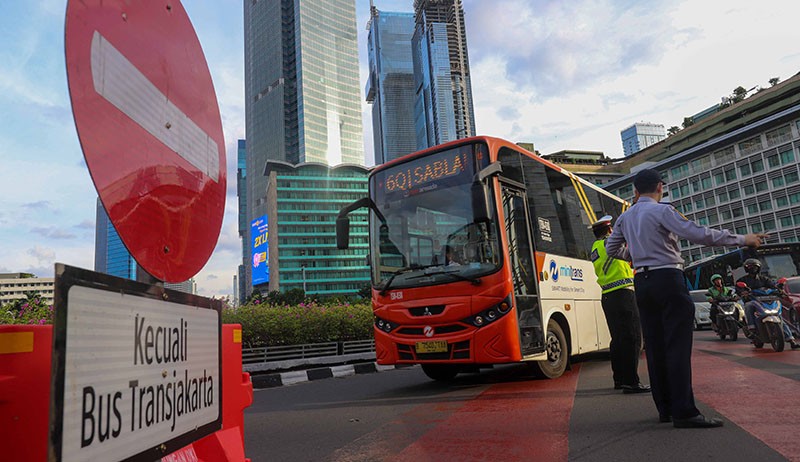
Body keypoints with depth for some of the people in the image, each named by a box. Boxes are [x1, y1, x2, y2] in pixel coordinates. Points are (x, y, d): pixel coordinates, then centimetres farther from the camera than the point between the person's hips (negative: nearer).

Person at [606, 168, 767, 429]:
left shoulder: (625, 217, 12)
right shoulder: (662, 211, -7)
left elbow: (611, 249, 21)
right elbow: (697, 234, -16)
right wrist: (741, 239, -8)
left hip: (641, 283, 7)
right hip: (668, 279, -6)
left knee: (655, 346, 8)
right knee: (678, 346, -7)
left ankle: (665, 409, 13)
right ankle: (683, 413, -9)